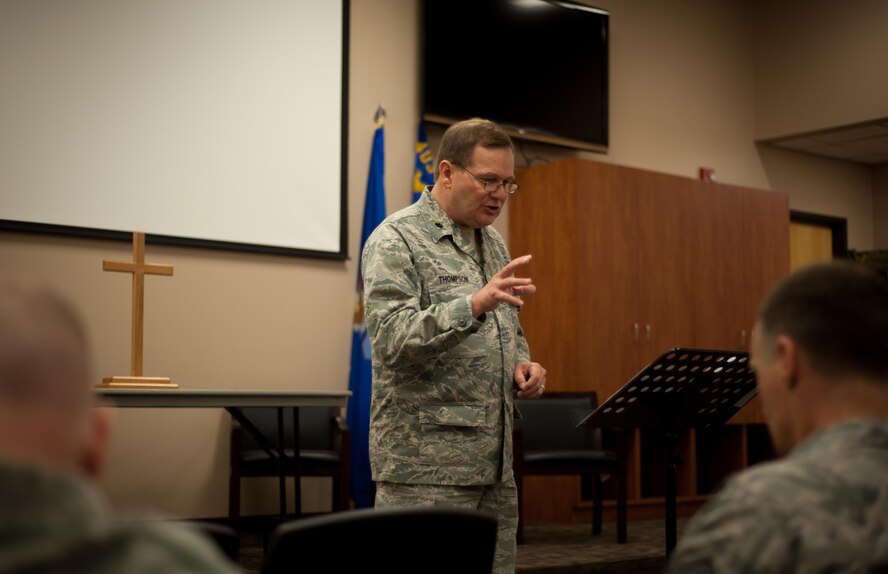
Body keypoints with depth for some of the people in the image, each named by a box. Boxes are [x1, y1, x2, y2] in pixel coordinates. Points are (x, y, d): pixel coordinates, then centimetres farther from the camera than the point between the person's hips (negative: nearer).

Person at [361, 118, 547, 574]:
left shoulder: (492, 242, 16)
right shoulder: (396, 241, -9)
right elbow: (392, 339, -21)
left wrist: (521, 365, 4)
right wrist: (474, 305, -33)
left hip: (494, 464, 8)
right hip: (426, 468, -7)